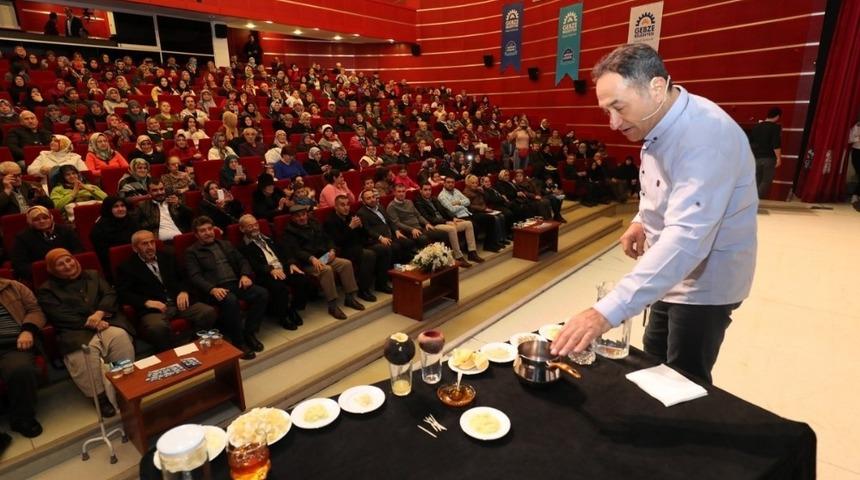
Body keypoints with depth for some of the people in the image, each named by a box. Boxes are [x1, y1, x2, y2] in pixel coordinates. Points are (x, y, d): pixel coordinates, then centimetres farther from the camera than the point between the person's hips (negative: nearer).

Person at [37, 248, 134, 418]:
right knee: (84, 353, -35)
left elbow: (110, 294, 8)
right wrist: (89, 323, -16)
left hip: (106, 321, 2)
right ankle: (99, 395, -19)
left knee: (121, 337, -33)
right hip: (76, 330, -2)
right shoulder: (46, 290, 12)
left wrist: (99, 313, -13)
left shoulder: (93, 275, 22)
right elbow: (59, 316, -3)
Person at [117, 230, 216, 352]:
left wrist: (183, 291, -2)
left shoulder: (167, 258, 22)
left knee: (209, 312, -21)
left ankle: (184, 345, -13)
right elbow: (123, 294, -1)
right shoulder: (126, 267, 9)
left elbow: (183, 278, 21)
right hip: (152, 308, -4)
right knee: (158, 327, -38)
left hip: (179, 302, 4)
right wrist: (146, 302, -17)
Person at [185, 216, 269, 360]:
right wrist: (212, 289, -23)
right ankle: (238, 342, -20)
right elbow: (195, 277, -4)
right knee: (230, 300, -37)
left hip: (236, 283, 5)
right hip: (216, 289, -5)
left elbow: (242, 260, 20)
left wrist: (245, 275, -3)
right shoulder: (192, 252, 9)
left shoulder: (225, 244, 25)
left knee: (262, 293, -21)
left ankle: (249, 333, -8)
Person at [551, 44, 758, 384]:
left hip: (705, 281, -8)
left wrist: (608, 311, -49)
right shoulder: (660, 126, -1)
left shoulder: (705, 137, -31)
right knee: (654, 363, 22)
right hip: (672, 274, 9)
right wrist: (642, 220, -2)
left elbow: (686, 240, -42)